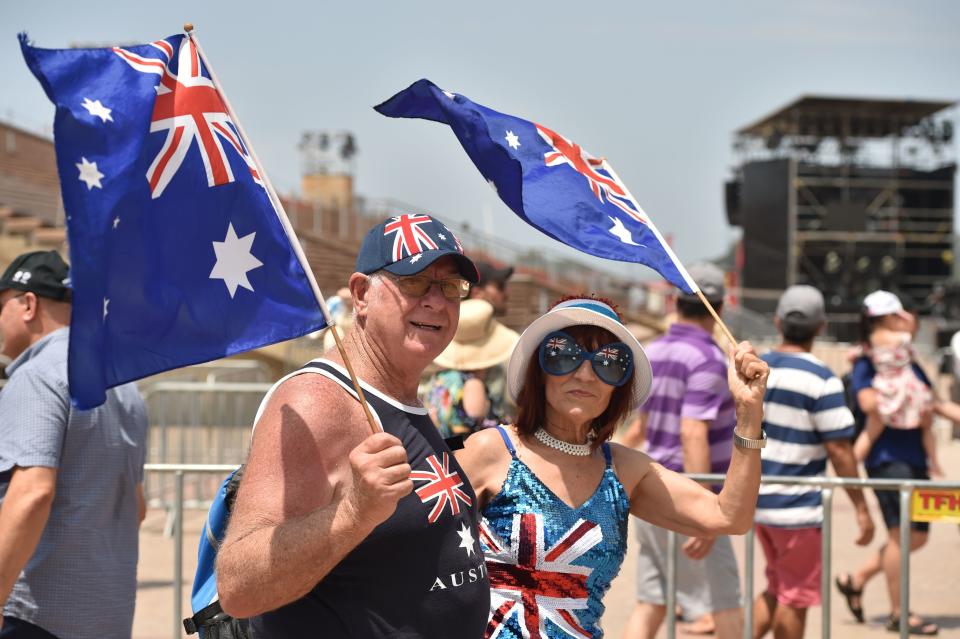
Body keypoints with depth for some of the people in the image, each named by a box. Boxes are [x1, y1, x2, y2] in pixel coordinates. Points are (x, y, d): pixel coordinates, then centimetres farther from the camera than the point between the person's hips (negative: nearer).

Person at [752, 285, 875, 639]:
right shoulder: (821, 380, -15)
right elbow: (839, 449, -16)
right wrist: (861, 508, -9)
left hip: (759, 501, 7)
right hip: (798, 508, -6)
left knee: (776, 590, 21)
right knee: (795, 597, 6)